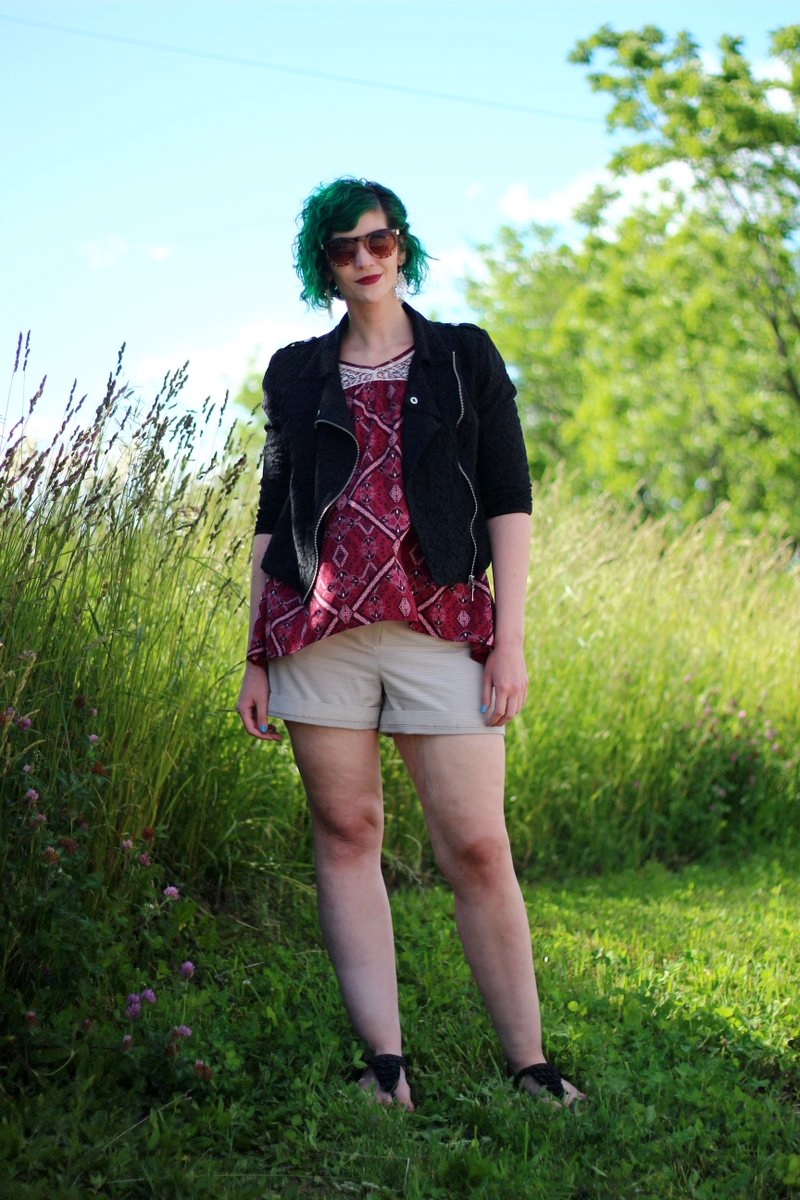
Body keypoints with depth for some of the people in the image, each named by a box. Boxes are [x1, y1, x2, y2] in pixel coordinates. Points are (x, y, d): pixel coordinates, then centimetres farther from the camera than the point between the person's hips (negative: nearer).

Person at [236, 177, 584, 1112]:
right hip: (318, 627, 2)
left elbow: (509, 503, 6)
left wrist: (509, 639, -4)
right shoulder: (297, 374, 16)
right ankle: (387, 1067, 2)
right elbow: (271, 517, 16)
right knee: (345, 834, -1)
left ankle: (530, 1068, 2)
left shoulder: (465, 358, 11)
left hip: (441, 624, -2)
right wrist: (256, 656, 10)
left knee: (477, 848, -7)